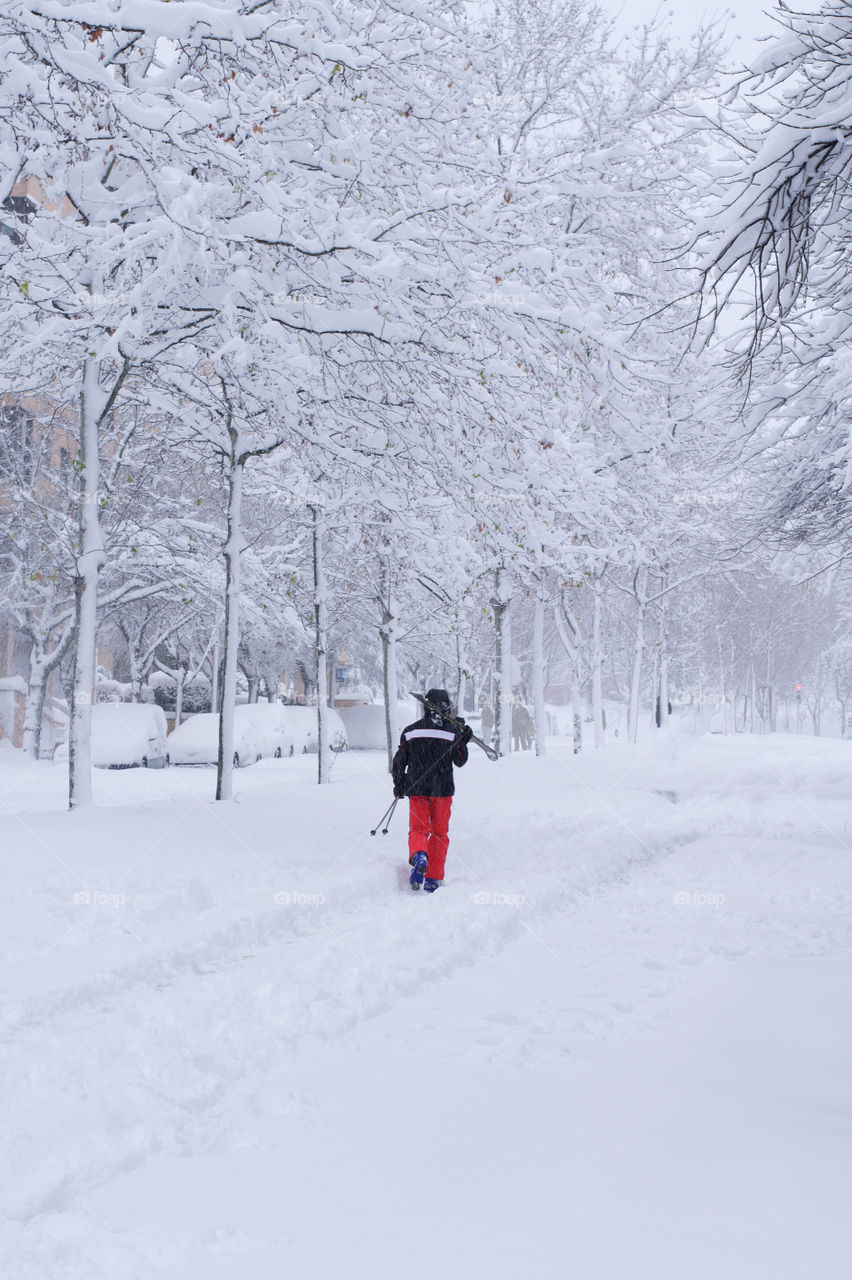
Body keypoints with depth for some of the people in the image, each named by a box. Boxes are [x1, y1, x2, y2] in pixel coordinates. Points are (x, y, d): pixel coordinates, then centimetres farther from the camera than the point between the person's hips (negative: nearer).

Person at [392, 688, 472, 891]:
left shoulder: (410, 731, -1)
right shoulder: (453, 731, -5)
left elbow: (399, 762, 3)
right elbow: (460, 761, 3)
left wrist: (398, 786, 16)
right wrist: (464, 740, 14)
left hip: (417, 790, 0)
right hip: (443, 790, 0)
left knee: (418, 829, 7)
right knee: (439, 833, 11)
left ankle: (419, 855, -27)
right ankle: (433, 879, 7)